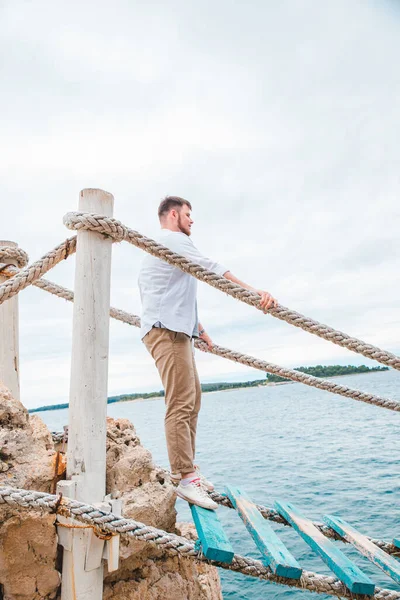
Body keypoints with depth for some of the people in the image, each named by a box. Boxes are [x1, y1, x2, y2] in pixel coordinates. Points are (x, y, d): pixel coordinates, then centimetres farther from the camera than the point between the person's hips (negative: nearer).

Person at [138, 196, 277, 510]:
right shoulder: (173, 240, -5)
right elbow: (210, 268, -21)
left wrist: (199, 328, 30)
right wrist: (253, 291, -30)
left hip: (177, 332, 11)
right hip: (168, 331, -11)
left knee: (192, 400, 11)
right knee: (181, 405, -14)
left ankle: (186, 467, 17)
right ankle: (186, 478, -12)